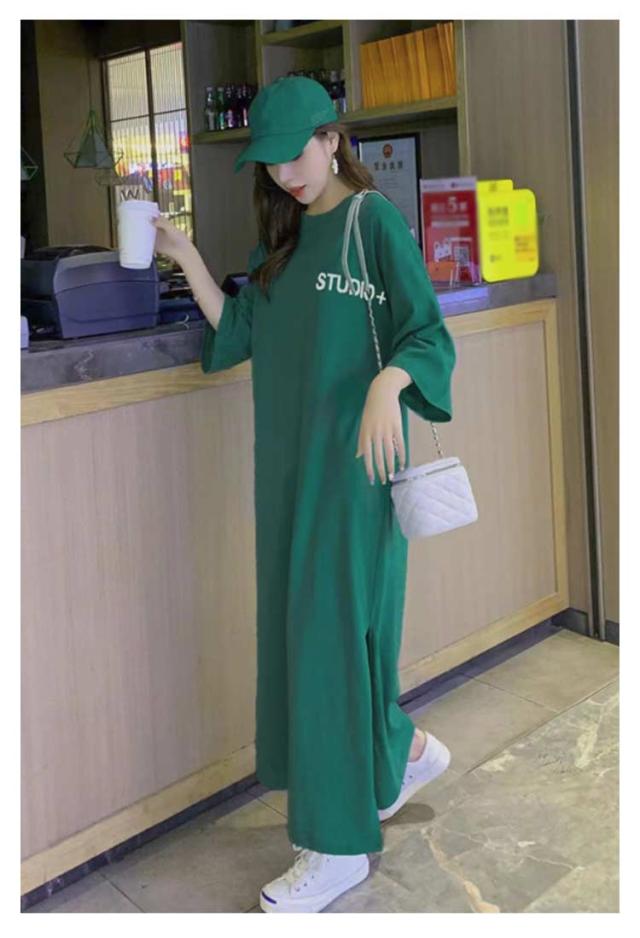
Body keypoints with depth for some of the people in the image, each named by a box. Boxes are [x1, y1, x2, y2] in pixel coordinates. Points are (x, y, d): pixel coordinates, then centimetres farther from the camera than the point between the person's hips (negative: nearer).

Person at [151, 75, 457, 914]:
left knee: (335, 630, -4)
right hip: (288, 461, 8)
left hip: (354, 461, -8)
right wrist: (185, 256, 2)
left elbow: (429, 337, -13)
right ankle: (408, 751, 36)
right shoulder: (283, 239, 15)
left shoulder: (375, 221, -6)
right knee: (300, 623, 13)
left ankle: (340, 846, 10)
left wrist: (387, 383, -34)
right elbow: (236, 334, 11)